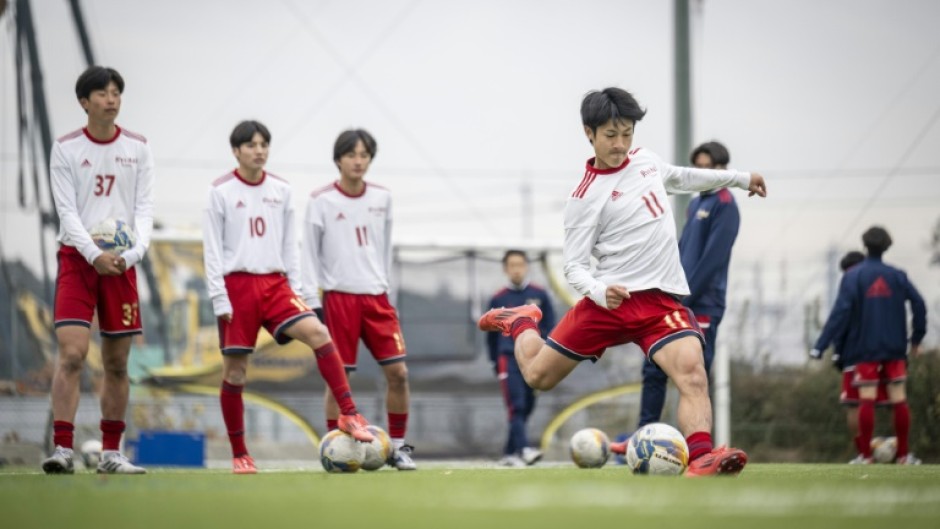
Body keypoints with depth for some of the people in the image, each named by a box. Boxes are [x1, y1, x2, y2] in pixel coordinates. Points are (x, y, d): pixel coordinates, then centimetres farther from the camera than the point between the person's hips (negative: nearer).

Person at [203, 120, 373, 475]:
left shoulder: (281, 191, 10)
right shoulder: (221, 192, -1)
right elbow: (212, 249, -2)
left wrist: (296, 290, 8)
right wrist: (219, 297, -8)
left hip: (275, 283, 3)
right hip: (237, 285, -3)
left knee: (318, 332, -20)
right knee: (234, 372, 0)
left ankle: (349, 415, -16)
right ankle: (239, 455, 10)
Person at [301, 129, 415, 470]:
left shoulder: (382, 198, 8)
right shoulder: (321, 201, -3)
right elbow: (310, 254, 0)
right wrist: (312, 302, -5)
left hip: (376, 297, 3)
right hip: (339, 297, -3)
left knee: (398, 372, -4)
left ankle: (398, 446, 7)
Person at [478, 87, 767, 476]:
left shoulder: (645, 160, 10)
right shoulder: (585, 198, -8)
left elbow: (678, 178, 34)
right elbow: (574, 265, -8)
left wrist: (738, 178, 38)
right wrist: (598, 292, -29)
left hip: (661, 298, 3)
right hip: (610, 298, -3)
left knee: (692, 373, -25)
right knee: (538, 376, 8)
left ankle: (701, 457, -37)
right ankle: (521, 323, 40)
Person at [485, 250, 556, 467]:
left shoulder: (539, 295, 5)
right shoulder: (498, 299, 4)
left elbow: (550, 328, 9)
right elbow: (491, 333, 14)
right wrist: (495, 361, 15)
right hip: (508, 357, -2)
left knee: (526, 408, 5)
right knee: (516, 406, -16)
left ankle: (509, 453, 15)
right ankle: (523, 449, -27)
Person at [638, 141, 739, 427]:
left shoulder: (724, 205, -9)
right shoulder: (695, 204, 17)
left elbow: (712, 259, -16)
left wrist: (684, 298, -16)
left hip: (702, 306, -8)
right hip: (677, 304, 8)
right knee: (654, 369, 6)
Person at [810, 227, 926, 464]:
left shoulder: (853, 276, -4)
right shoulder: (897, 276, 3)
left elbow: (841, 311, -13)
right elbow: (918, 304, -3)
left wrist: (821, 345, -13)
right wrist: (917, 338, 9)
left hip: (865, 349, -2)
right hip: (894, 347, 2)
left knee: (867, 400, -2)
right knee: (899, 400, 6)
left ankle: (865, 455, -3)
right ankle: (903, 455, 9)